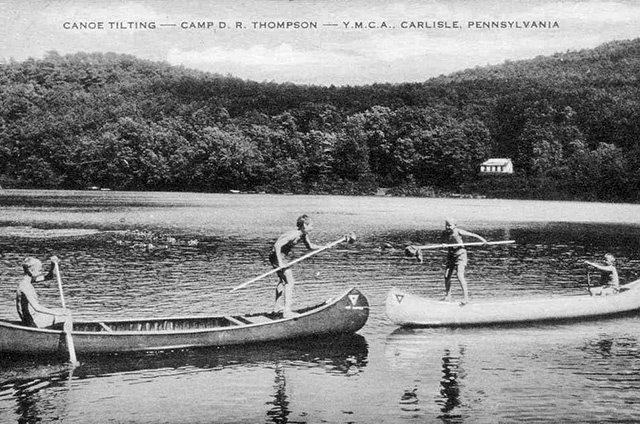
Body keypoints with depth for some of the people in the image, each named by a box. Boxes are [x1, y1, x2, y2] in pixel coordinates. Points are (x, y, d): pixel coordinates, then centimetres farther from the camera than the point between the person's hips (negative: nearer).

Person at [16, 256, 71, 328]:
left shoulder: (28, 279, 6)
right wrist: (54, 313, -20)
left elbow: (49, 277, 12)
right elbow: (36, 307, -26)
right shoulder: (25, 286, -23)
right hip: (34, 321, -10)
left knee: (66, 312, 15)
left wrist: (53, 264, -6)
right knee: (67, 317, -9)